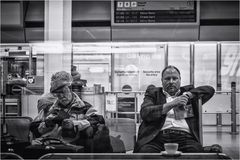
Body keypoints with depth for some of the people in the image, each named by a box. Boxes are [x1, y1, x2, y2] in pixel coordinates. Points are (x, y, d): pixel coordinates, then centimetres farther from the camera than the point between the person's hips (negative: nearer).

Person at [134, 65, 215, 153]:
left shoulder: (188, 90, 26)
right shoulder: (153, 93, 20)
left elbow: (210, 90, 13)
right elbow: (144, 113, 2)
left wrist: (187, 95, 3)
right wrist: (171, 104, -5)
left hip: (184, 136, 1)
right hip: (158, 135, -1)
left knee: (196, 150, -32)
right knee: (145, 151, -34)